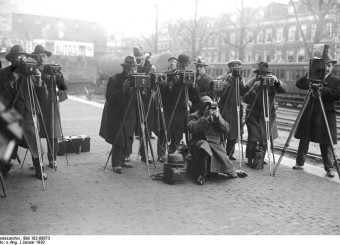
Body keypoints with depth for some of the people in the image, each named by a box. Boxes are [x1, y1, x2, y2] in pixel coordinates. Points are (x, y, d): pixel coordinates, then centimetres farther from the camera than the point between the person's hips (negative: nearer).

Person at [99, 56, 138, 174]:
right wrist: (122, 89, -27)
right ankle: (116, 164, 0)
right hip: (116, 116, -5)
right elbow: (109, 98, -17)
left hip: (129, 116, 5)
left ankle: (121, 161, 23)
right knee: (118, 140, -10)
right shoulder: (114, 80, -8)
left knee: (128, 141, 7)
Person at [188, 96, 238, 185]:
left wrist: (217, 118, -10)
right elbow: (192, 128, -17)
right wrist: (205, 117, -19)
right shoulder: (194, 116, 5)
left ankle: (231, 171, 17)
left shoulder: (216, 114, 16)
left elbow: (226, 129, 4)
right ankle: (200, 175, -19)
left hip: (217, 144, 4)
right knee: (204, 148, -37)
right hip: (200, 142, -3)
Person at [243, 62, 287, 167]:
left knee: (264, 139, 2)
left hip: (268, 115, 3)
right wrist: (254, 89, -26)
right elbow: (245, 99, -12)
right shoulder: (251, 82, -5)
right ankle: (250, 159, 5)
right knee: (254, 139, -11)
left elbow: (284, 90, -13)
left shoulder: (272, 82, 0)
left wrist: (276, 81, -30)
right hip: (253, 114, -2)